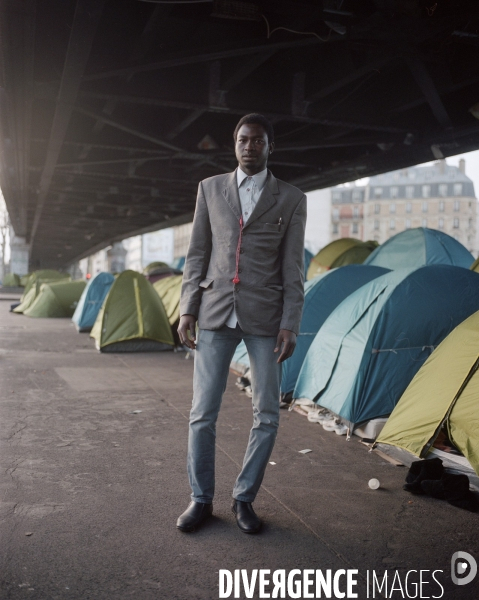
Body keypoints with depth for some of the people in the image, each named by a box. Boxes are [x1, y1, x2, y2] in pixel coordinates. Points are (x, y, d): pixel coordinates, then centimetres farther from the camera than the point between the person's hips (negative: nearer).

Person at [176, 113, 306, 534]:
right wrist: (187, 310, 2)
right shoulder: (210, 189, 9)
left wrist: (290, 325, -6)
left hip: (264, 318, 0)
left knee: (267, 414, 3)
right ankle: (201, 499, 19)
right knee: (203, 411, 2)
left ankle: (244, 498, 22)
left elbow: (293, 269, 1)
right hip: (216, 314, 1)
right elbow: (197, 254, 9)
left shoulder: (291, 200, 4)